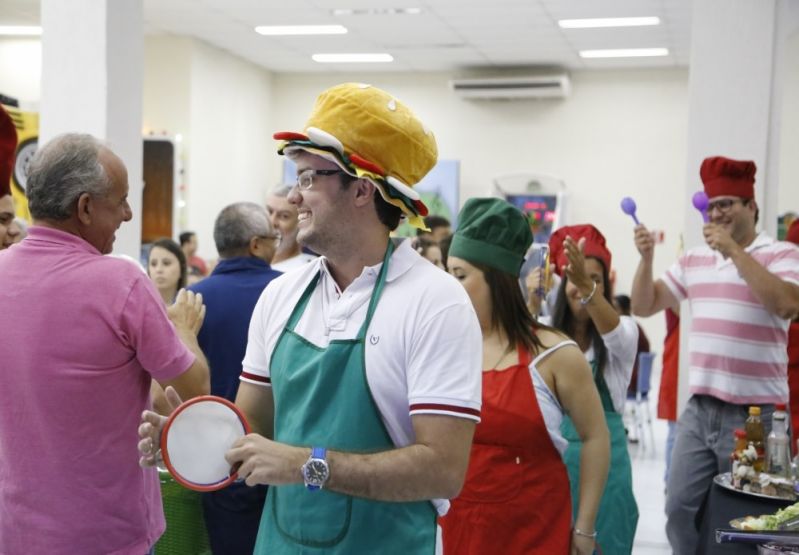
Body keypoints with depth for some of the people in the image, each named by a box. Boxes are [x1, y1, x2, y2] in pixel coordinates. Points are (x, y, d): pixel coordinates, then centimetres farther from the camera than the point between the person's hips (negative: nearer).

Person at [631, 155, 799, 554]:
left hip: (755, 413, -5)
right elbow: (644, 306, 14)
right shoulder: (694, 259, 11)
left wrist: (734, 251, -21)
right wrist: (646, 258, -3)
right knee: (680, 508, 7)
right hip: (700, 409, 5)